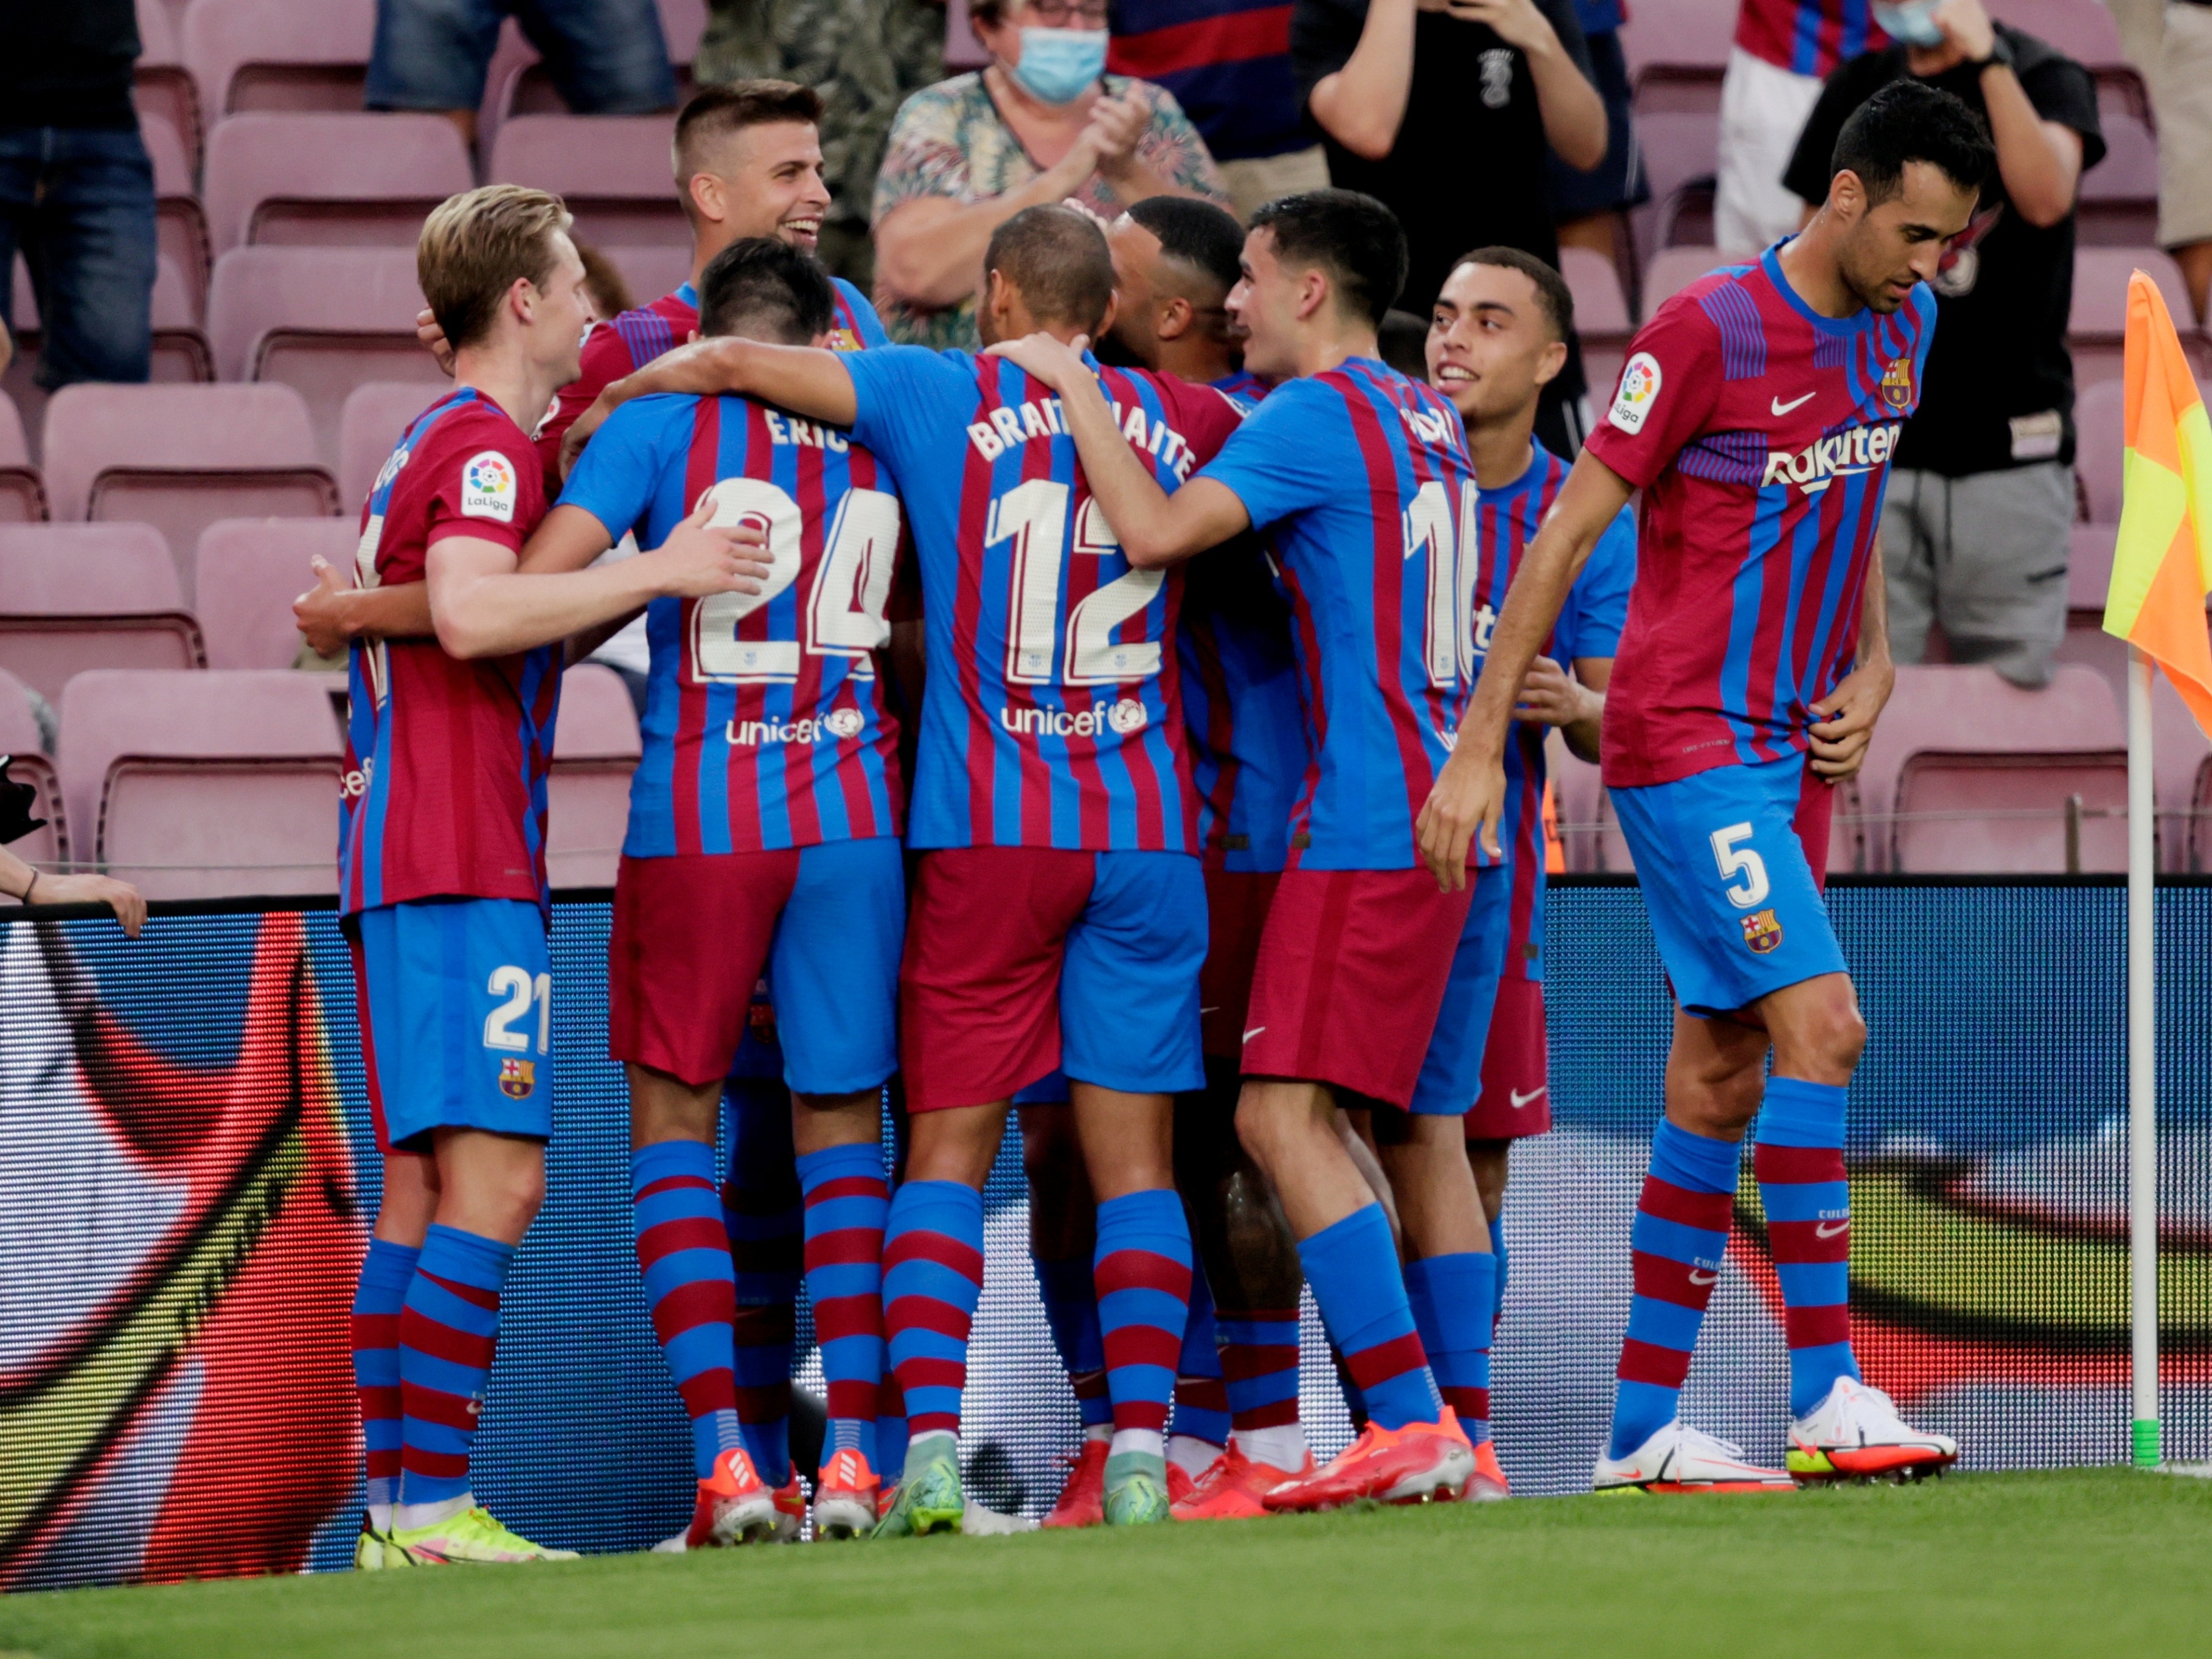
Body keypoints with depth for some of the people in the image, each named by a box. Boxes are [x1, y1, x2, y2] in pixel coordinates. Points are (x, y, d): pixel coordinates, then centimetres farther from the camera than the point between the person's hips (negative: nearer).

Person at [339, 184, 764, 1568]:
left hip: (404, 862, 10)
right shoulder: (484, 444, -9)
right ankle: (433, 1509, -20)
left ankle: (397, 1508, 6)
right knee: (495, 1178, -14)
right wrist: (655, 571, -20)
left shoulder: (440, 443, 22)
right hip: (463, 866, -10)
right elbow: (468, 616, -25)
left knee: (426, 1183, 8)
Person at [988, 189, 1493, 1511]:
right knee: (1422, 1126, 11)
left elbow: (1161, 531, -19)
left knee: (1286, 1113, -13)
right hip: (1447, 808, 9)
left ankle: (1409, 1425, -21)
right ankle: (1463, 1440, 10)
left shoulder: (1316, 415, -10)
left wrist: (1075, 388, -8)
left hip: (1370, 824, -9)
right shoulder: (1429, 422, 17)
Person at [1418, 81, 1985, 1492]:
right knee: (1820, 1026, -18)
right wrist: (1481, 742, -13)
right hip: (1686, 739, -8)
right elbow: (1570, 528, -12)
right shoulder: (1709, 330, -15)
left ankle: (1644, 1428, 12)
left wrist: (1871, 666, 8)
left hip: (1793, 746, 8)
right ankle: (1827, 1397, -17)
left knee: (1721, 1084, 8)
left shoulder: (1903, 323, 8)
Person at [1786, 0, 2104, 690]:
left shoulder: (2048, 80, 0)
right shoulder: (1858, 88, 11)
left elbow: (2046, 198, -21)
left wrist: (1987, 61, -25)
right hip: (1869, 446, 2)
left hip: (2008, 451, -2)